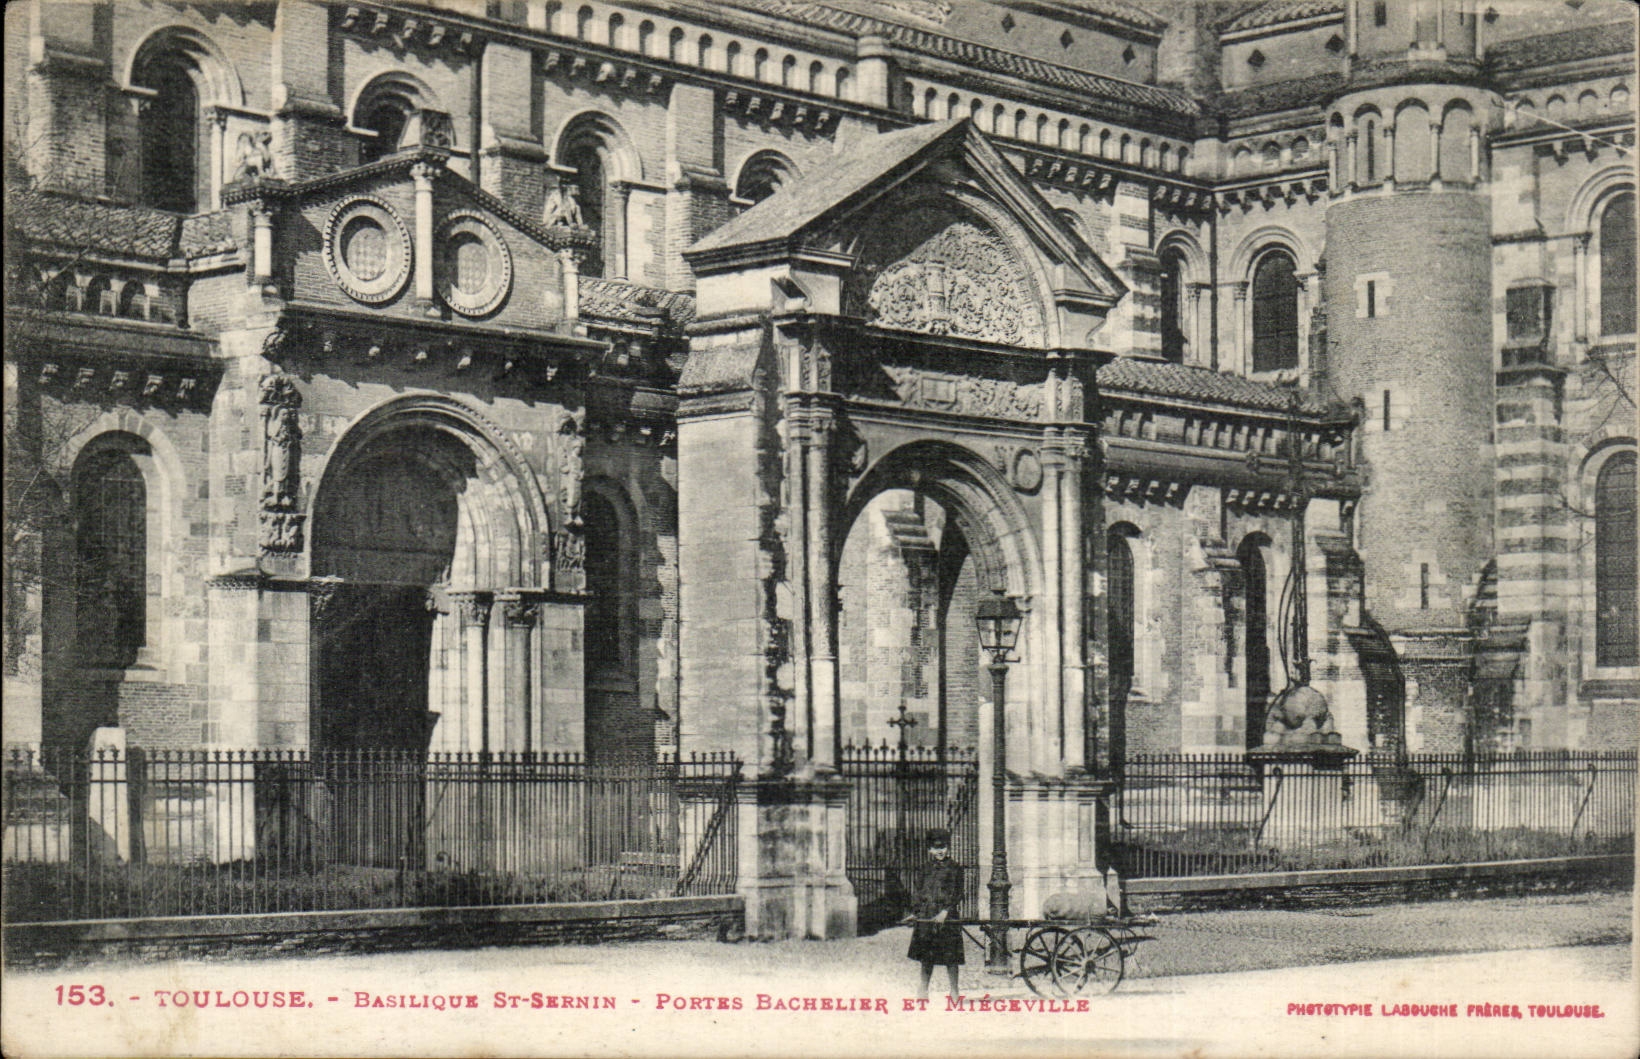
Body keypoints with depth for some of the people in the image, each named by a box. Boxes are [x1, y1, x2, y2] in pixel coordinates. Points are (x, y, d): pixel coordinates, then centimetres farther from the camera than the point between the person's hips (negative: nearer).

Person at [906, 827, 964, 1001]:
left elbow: (957, 894, -4)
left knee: (950, 957, -4)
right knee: (926, 957, 8)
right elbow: (917, 891, 16)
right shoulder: (927, 869, 13)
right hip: (926, 918, 4)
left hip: (946, 917, -4)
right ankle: (923, 989, 15)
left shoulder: (954, 869, 0)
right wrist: (915, 911, 3)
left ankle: (954, 991, 3)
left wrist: (946, 912, -15)